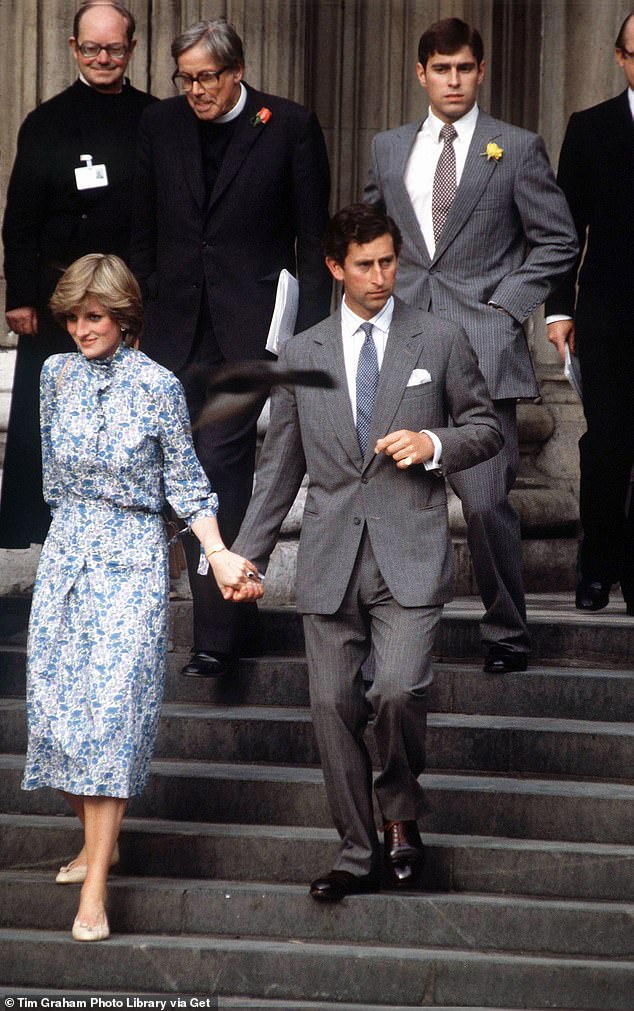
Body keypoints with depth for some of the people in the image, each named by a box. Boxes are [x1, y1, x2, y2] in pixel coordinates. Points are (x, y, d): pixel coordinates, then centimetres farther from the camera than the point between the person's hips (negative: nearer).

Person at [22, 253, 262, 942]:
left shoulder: (157, 387, -7)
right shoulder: (57, 374, 5)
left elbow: (185, 482, -1)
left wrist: (219, 556, -10)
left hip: (132, 557, -5)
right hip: (66, 553, 5)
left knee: (110, 707, -11)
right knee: (57, 702, 3)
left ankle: (94, 891, -13)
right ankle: (94, 843, 22)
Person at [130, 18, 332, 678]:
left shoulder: (289, 127, -2)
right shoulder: (160, 126, 8)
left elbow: (313, 237, 1)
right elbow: (145, 233, 15)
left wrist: (310, 329, -4)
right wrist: (139, 315, 11)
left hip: (251, 326, -4)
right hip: (178, 327, 4)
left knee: (220, 466, -12)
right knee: (219, 473, 10)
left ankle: (216, 635, -11)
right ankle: (230, 617, 23)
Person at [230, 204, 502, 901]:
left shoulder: (440, 341, 5)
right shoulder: (302, 354, 11)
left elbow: (486, 428, 12)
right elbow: (280, 465, 15)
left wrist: (435, 443, -8)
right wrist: (247, 554, 9)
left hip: (410, 553, -2)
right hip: (330, 560, 3)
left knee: (398, 690, -20)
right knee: (332, 705, 1)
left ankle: (400, 811, 7)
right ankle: (358, 854, 13)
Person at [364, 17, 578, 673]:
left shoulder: (517, 150, 3)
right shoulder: (388, 150, 14)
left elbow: (558, 242, 5)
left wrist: (506, 303, -4)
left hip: (482, 346, -4)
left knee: (486, 501, -10)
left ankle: (505, 633, 5)